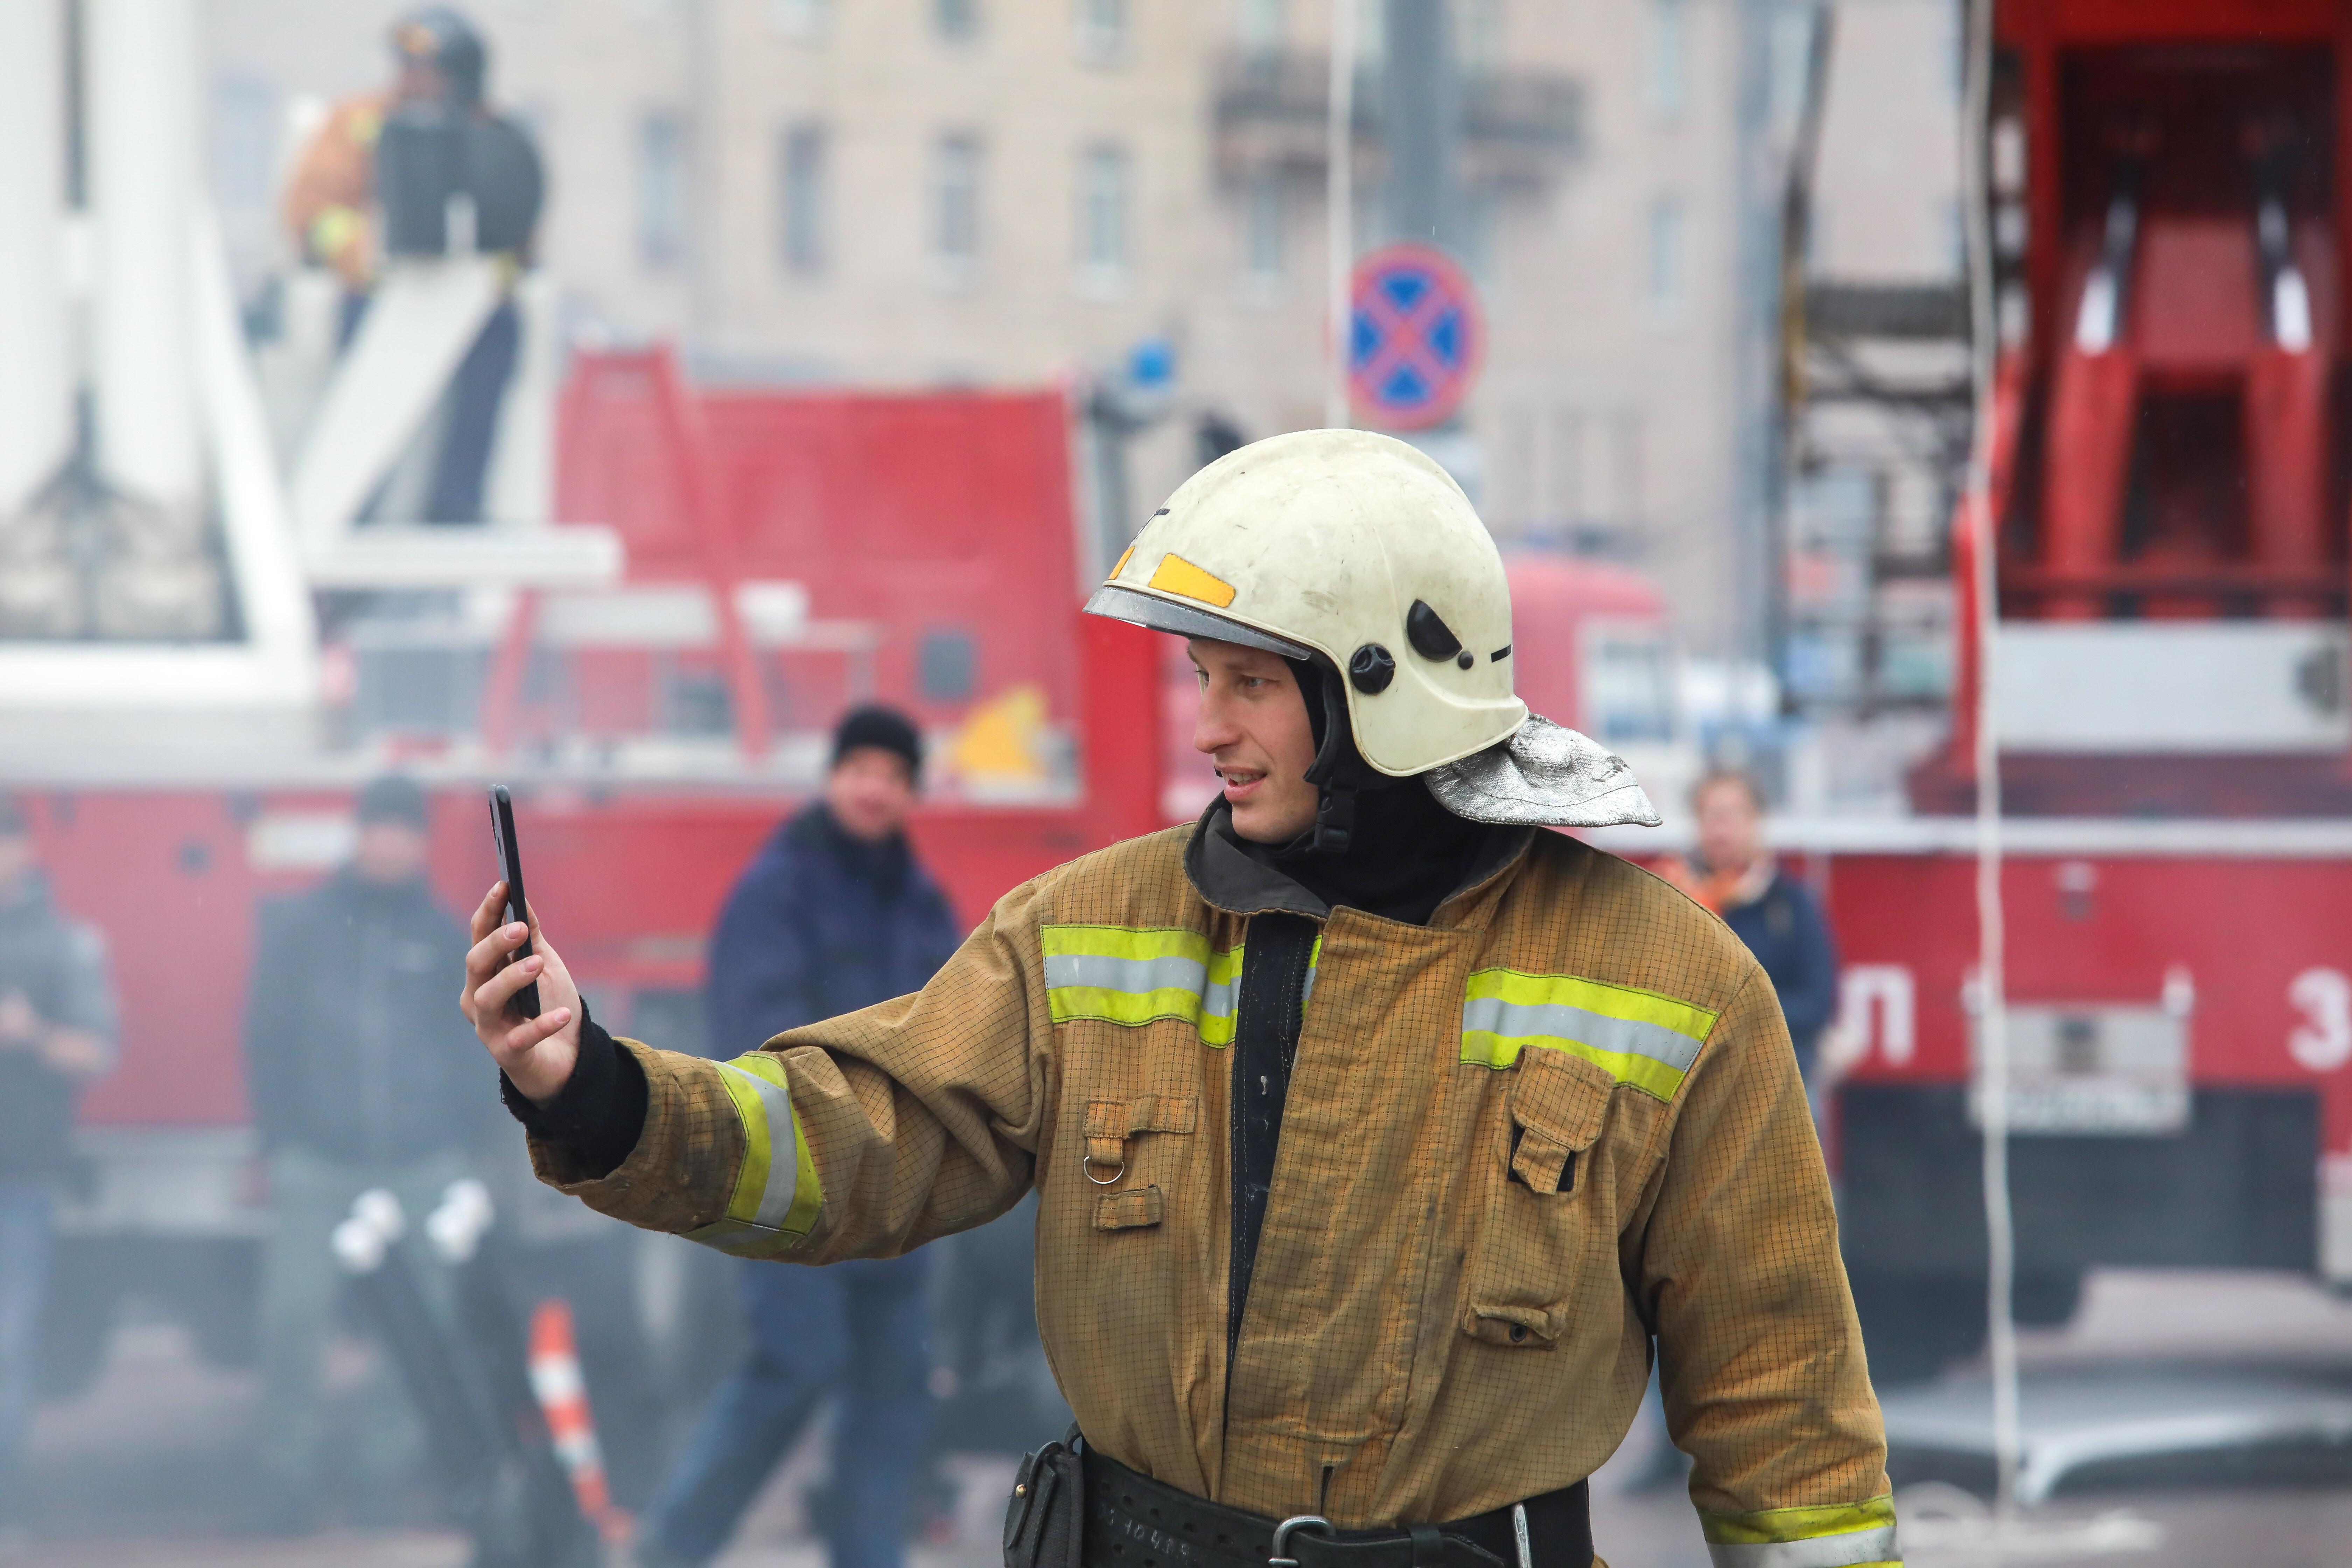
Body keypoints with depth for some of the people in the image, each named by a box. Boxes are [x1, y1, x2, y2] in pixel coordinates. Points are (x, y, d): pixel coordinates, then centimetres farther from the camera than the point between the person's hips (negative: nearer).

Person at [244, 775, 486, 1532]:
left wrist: (462, 1145, 4)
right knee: (293, 1314, -10)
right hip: (319, 1159, -1)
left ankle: (387, 1471, 7)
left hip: (423, 1163, 1)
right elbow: (268, 1037, 7)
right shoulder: (299, 926, 7)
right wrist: (280, 1140, 0)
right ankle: (290, 1478, -5)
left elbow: (474, 1047, 14)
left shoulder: (446, 936, 10)